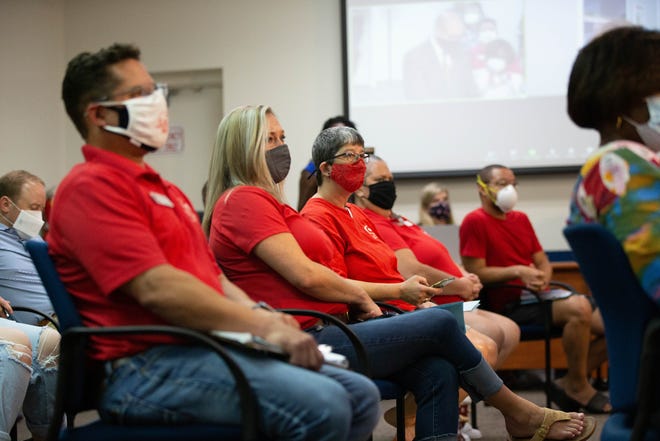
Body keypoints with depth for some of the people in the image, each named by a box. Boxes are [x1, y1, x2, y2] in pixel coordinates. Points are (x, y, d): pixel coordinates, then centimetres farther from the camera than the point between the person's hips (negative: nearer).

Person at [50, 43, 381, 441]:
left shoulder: (165, 191, 26)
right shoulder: (92, 187, -7)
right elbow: (157, 288, -19)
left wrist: (259, 314, 2)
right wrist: (263, 326, -19)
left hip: (212, 347, 10)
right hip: (150, 368, -10)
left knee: (360, 395, -1)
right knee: (320, 406, -28)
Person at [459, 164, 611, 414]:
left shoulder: (521, 219, 21)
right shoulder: (475, 222, -3)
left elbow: (543, 262, 19)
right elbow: (475, 273, -11)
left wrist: (543, 278, -4)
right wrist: (518, 271, -18)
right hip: (509, 305, -8)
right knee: (579, 307, -32)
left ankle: (570, 384, 4)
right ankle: (578, 387, -14)